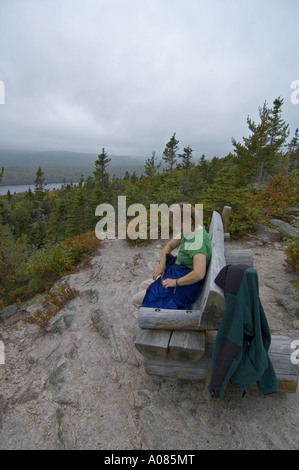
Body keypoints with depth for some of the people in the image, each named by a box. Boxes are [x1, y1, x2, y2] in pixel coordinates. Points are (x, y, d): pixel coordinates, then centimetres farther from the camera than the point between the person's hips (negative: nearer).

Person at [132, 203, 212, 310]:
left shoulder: (198, 241, -30)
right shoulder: (188, 231, -1)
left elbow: (199, 274, -42)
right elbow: (169, 245, 9)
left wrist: (175, 282, -28)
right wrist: (161, 264, -7)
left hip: (183, 288, -10)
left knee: (136, 300, 0)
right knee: (143, 286, 20)